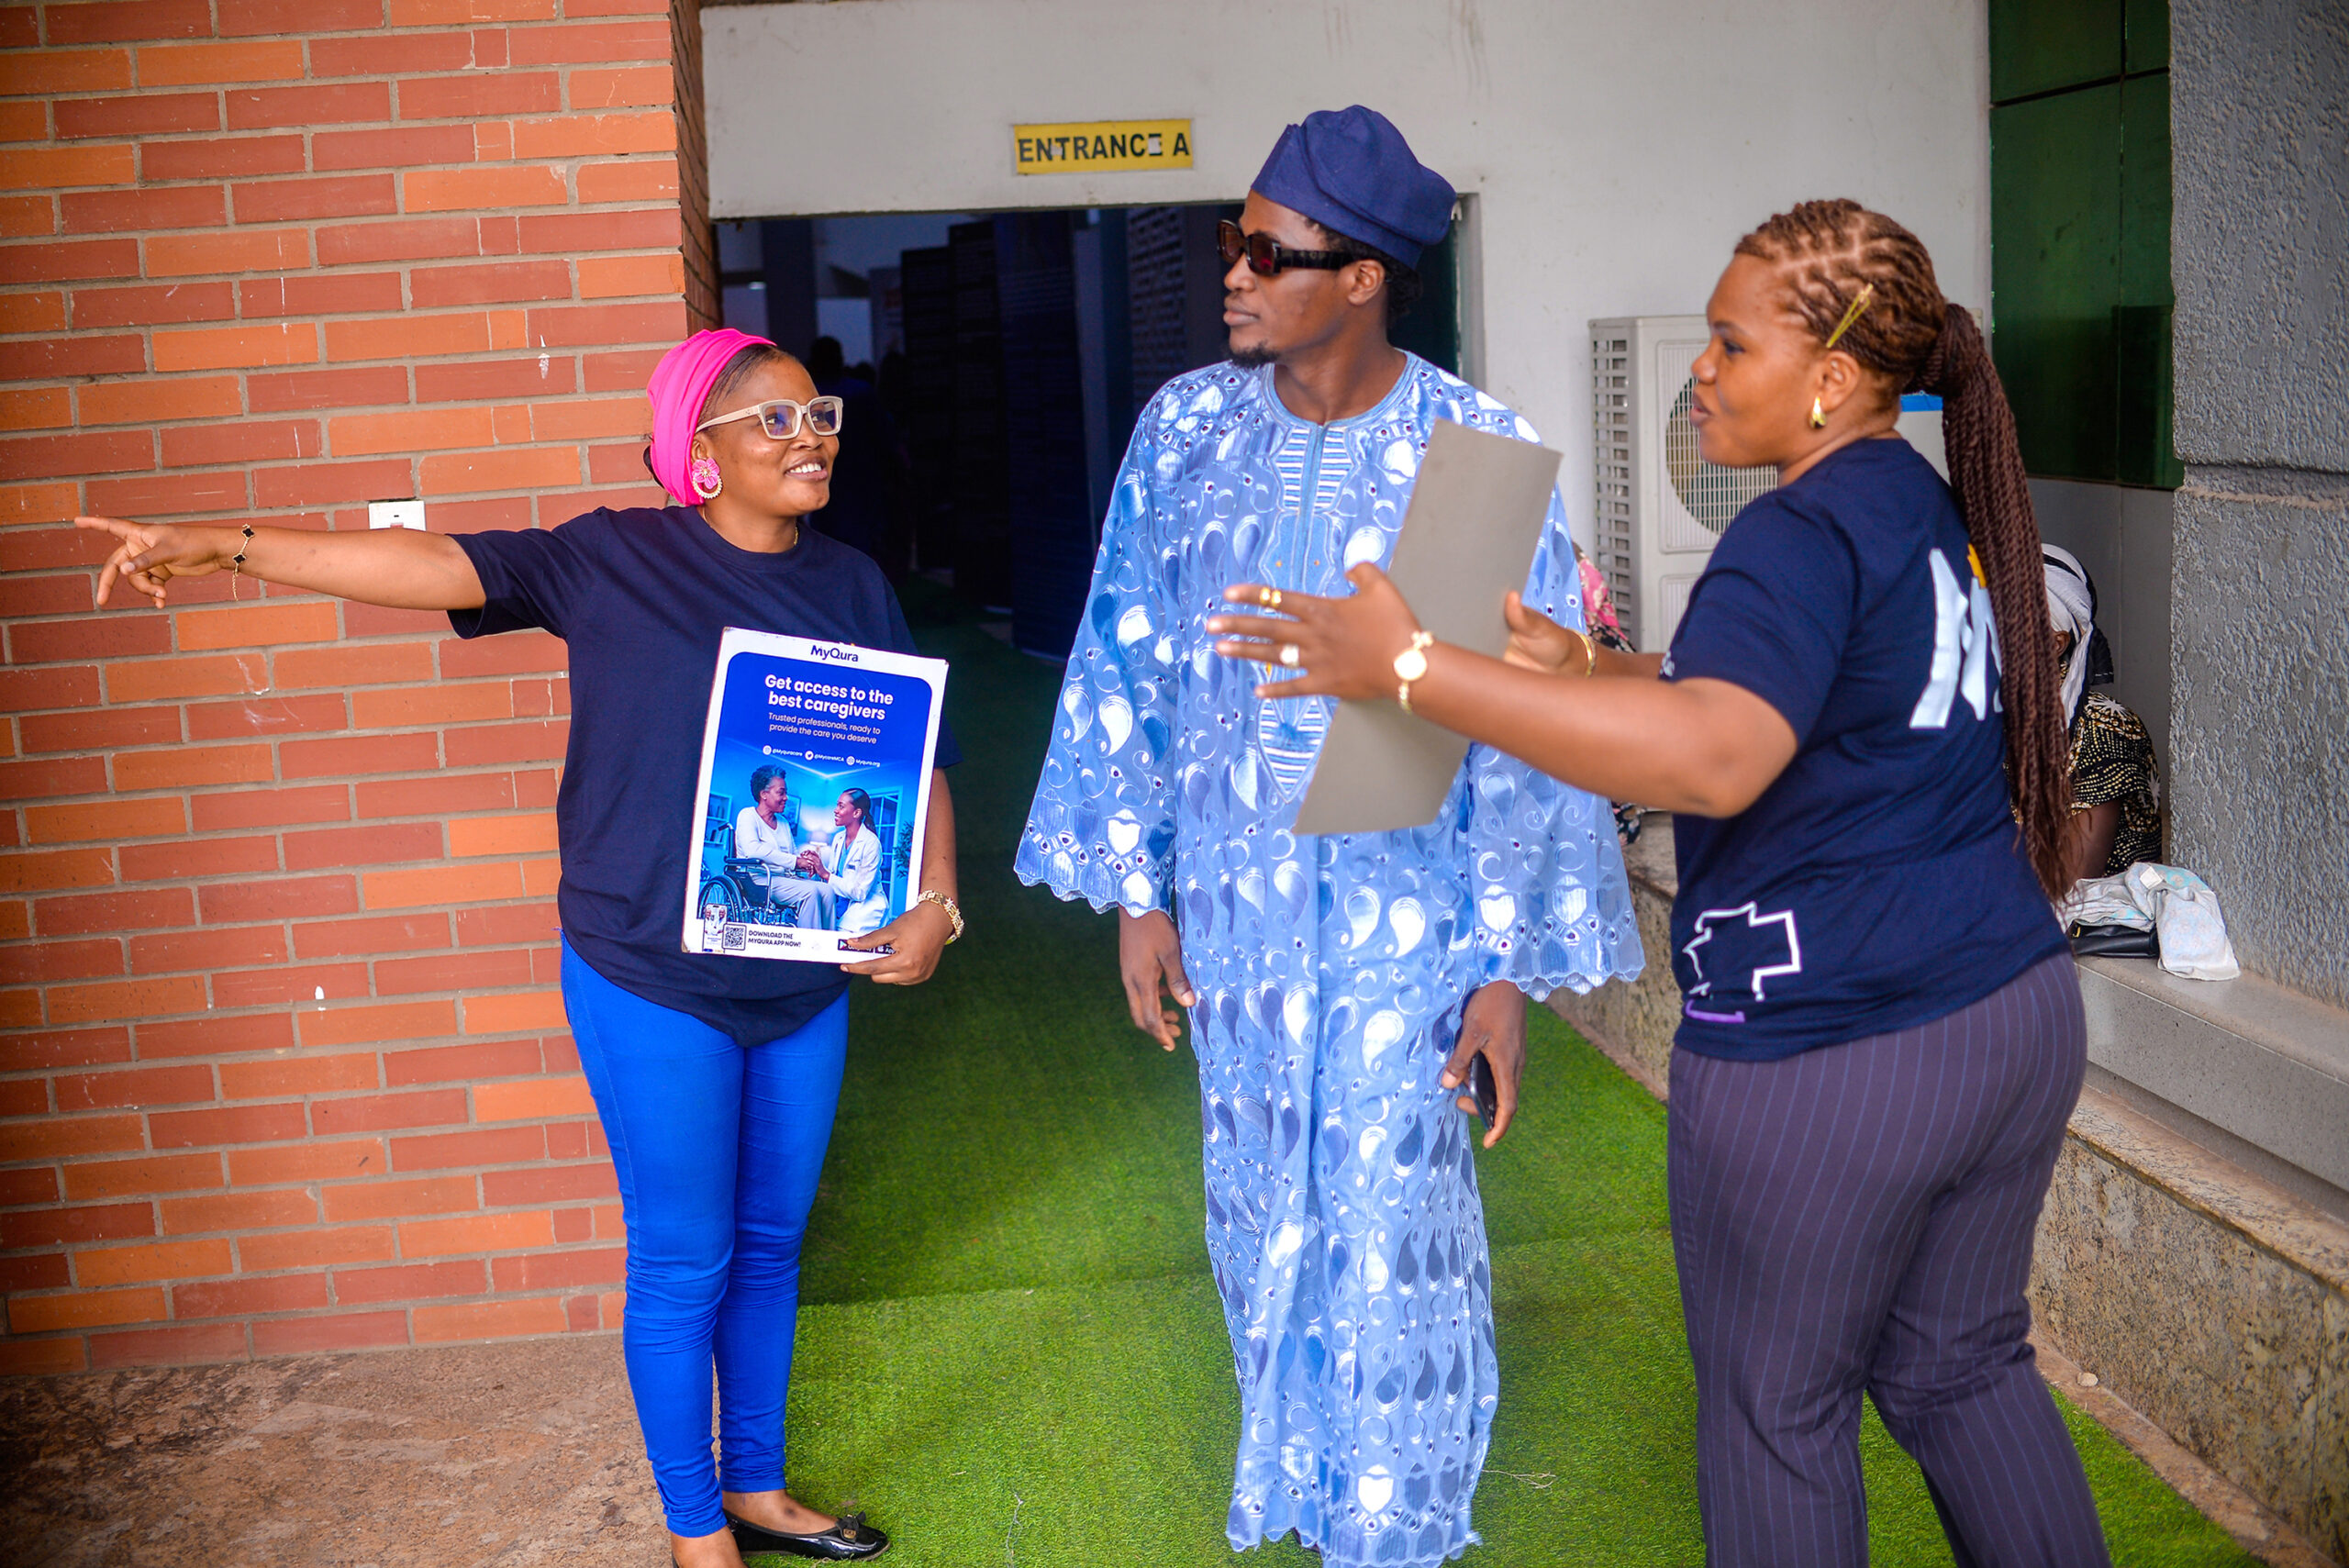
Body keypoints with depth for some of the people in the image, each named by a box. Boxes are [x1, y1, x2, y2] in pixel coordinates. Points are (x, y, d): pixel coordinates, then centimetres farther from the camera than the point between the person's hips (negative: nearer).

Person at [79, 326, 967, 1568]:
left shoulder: (850, 587, 4)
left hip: (808, 982, 4)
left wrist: (934, 902, -6)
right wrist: (225, 548, -27)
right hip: (655, 985, -4)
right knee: (683, 1265, 6)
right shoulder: (617, 560, -8)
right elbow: (433, 566, -18)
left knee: (769, 1246, 17)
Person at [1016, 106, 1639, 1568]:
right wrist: (1136, 889, 4)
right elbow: (1129, 664, 5)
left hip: (1401, 909, -4)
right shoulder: (1186, 427, -2)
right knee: (1263, 1210, 16)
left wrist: (1513, 963, -10)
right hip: (1233, 898, 4)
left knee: (1389, 1224, 0)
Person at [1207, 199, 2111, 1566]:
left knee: (1778, 1408, 10)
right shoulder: (1937, 513, 12)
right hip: (2020, 1014, 9)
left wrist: (1414, 670, -36)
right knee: (1962, 1364, 23)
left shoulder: (1808, 537, -19)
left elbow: (1713, 759, -36)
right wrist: (1586, 666, 5)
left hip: (1830, 1060, -9)